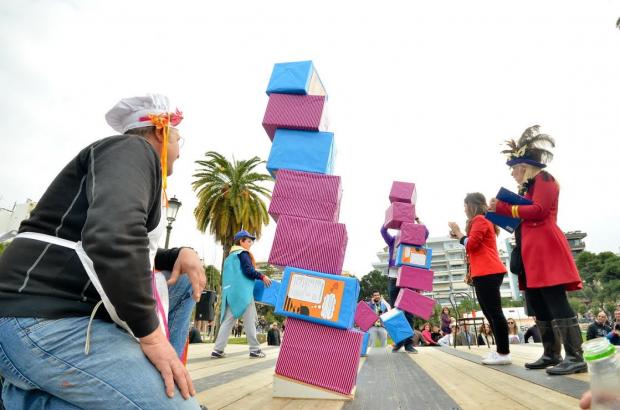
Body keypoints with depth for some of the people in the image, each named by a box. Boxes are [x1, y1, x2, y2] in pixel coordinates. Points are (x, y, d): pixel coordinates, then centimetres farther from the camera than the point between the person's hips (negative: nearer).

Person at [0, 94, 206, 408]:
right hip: (46, 324, -10)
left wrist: (181, 253, 6)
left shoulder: (130, 158, 19)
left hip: (78, 312, 10)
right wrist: (151, 334, -21)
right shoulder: (133, 149, -10)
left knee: (184, 283, 13)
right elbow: (112, 238, -31)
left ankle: (157, 377, 6)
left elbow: (136, 252, 26)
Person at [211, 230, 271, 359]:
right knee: (249, 321, -3)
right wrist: (262, 277, -6)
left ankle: (218, 350, 3)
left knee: (227, 320, 6)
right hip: (242, 292, -8)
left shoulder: (230, 256, 22)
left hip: (230, 292, 8)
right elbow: (248, 271, -16)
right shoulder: (243, 253, -3)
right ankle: (255, 350, 1)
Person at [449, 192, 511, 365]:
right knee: (490, 312, 9)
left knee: (494, 312, -10)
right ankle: (501, 351, 12)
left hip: (487, 272, -11)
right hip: (486, 272, 11)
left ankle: (504, 353, -8)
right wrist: (459, 235, 15)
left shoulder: (479, 220, -6)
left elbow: (471, 244, -13)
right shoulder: (483, 221, 25)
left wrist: (458, 232, -1)